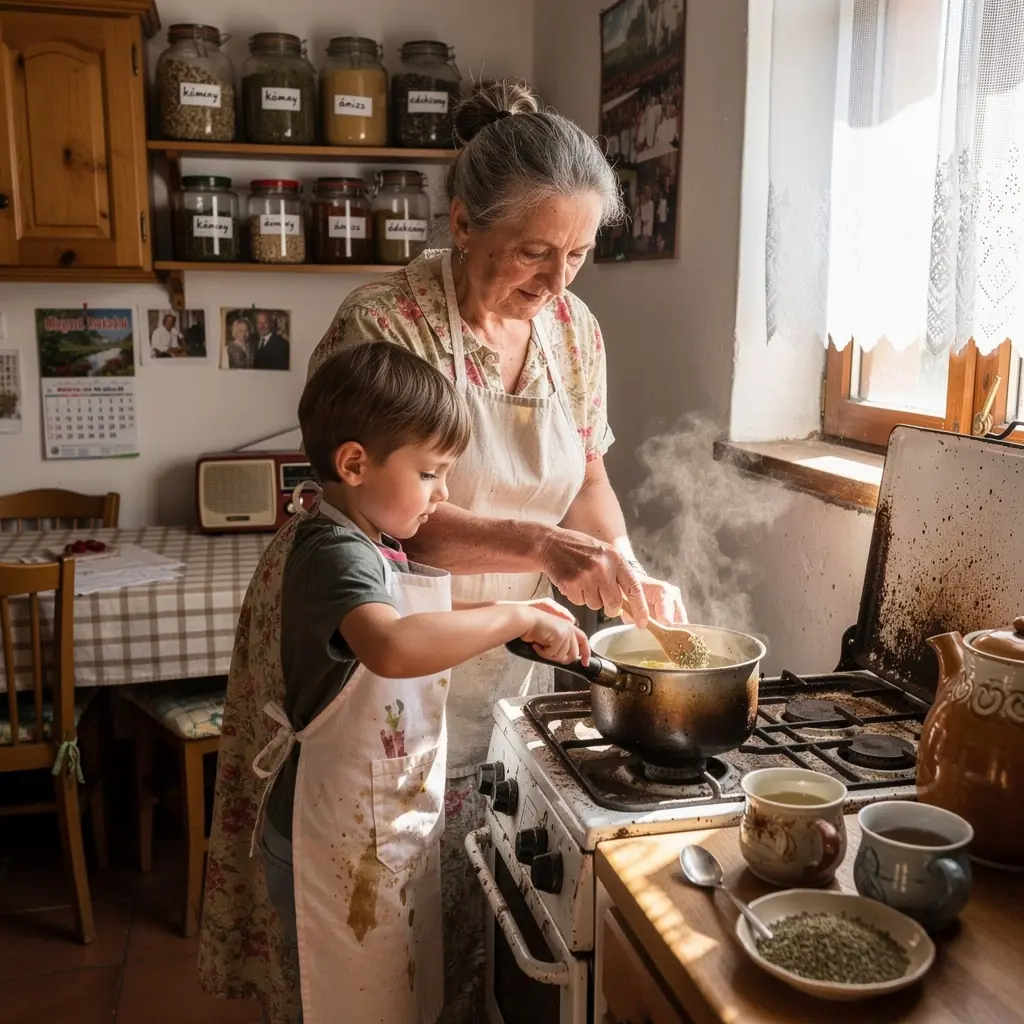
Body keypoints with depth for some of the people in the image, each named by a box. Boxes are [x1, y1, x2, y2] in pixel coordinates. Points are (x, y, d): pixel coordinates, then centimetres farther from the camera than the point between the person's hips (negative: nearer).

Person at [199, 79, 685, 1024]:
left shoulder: (576, 331, 1)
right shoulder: (383, 326, -19)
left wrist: (628, 572, -8)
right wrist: (544, 546, -32)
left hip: (507, 668, 6)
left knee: (475, 919, 20)